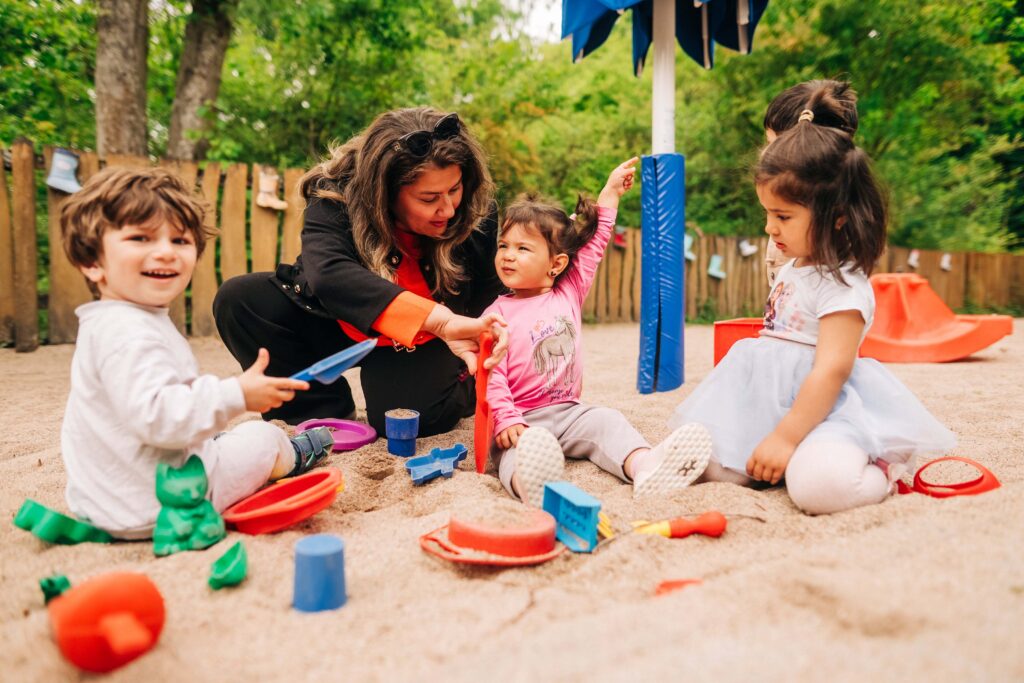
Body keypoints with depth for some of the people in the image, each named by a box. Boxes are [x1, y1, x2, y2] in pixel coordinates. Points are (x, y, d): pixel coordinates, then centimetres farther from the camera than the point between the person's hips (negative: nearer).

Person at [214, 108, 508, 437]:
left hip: (423, 339, -1)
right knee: (237, 299, -20)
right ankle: (325, 407, -3)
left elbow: (484, 299, -4)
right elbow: (328, 272, -49)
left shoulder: (477, 211, -21)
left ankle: (464, 389, 9)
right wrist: (441, 320, -61)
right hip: (341, 322, 1)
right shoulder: (336, 197, -27)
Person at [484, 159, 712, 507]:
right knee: (527, 445, -34)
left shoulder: (569, 294, 10)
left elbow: (594, 244, 19)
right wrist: (506, 420, -23)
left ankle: (645, 466, -45)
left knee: (607, 422, -21)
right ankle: (527, 483, -65)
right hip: (522, 419, -4)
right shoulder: (499, 313, -2)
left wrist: (610, 193, 25)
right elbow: (492, 375, -9)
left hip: (569, 410, 5)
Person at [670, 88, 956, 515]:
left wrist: (785, 437, -25)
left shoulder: (843, 285, -15)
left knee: (817, 486, -33)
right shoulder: (793, 269, 13)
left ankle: (882, 472, -1)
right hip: (772, 400, 8)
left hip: (821, 407, -8)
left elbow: (831, 369, -23)